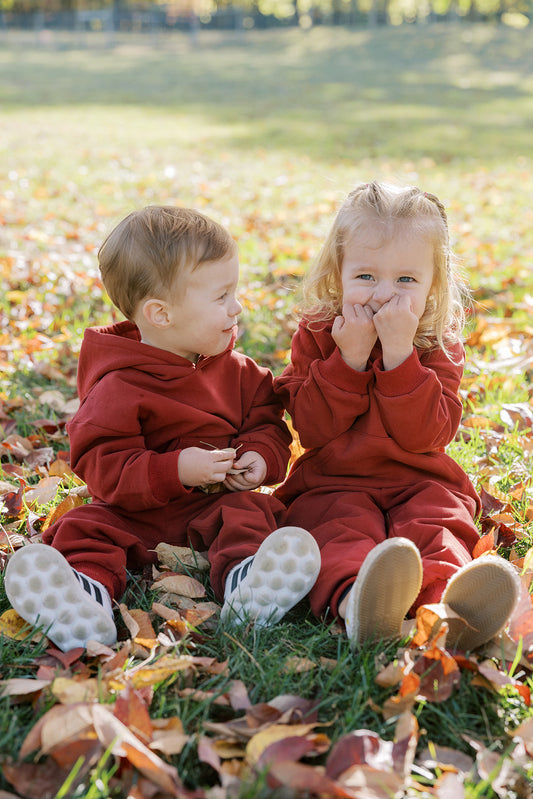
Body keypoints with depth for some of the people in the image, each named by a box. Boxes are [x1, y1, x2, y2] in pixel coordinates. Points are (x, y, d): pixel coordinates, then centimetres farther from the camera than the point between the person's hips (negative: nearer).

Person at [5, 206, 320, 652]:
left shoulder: (235, 371, 8)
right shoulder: (118, 388, -11)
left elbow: (266, 420, 16)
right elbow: (101, 466, -15)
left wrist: (261, 456, -8)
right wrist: (176, 470, -27)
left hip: (219, 502, 3)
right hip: (137, 514, -2)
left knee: (250, 513, -28)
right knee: (84, 529, -25)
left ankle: (248, 588, -54)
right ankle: (87, 594, -53)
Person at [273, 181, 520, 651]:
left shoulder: (440, 346, 2)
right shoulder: (315, 335, 3)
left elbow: (426, 436, -13)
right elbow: (311, 429, -7)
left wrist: (399, 353, -21)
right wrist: (349, 359, -18)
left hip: (419, 483, 1)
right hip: (333, 484, -1)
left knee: (438, 526, -29)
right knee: (342, 531, -32)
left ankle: (448, 601, -59)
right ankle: (355, 601, -63)